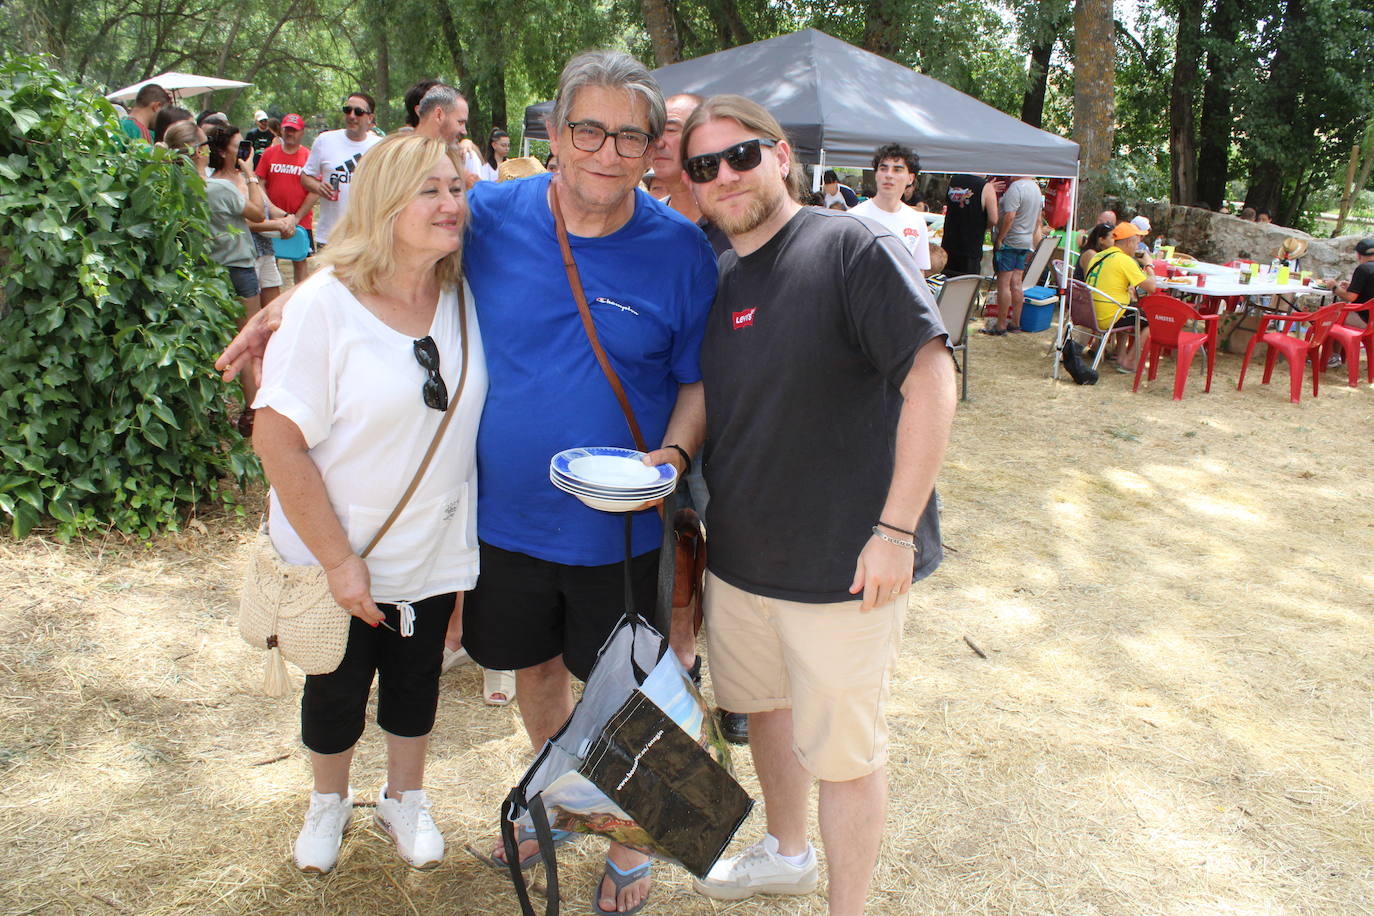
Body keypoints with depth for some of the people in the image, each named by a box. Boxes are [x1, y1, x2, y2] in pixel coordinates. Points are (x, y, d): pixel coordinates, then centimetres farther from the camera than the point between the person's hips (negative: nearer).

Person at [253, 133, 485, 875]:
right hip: (341, 557, -3)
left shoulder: (464, 298, -7)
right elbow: (277, 439, -20)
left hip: (434, 556, 3)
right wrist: (339, 560, -19)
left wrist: (467, 537, 1)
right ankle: (329, 802, 46)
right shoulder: (326, 304, -20)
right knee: (336, 692, 18)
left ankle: (405, 800, 45)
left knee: (416, 685, 20)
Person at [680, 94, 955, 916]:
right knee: (767, 706, 24)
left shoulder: (853, 247, -14)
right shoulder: (714, 278, 7)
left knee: (843, 750, 7)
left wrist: (896, 530, -21)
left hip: (844, 566, -7)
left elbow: (932, 379, -19)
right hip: (738, 555, 7)